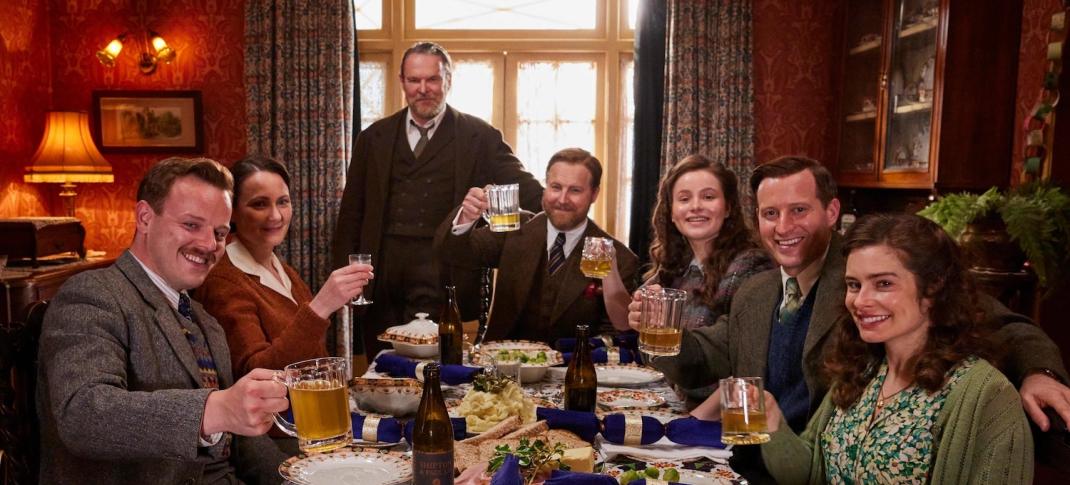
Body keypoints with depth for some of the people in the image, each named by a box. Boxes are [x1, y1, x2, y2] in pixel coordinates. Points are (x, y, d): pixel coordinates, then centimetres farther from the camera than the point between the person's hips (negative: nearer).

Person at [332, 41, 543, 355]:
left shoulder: (479, 137, 5)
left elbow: (523, 187, -4)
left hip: (442, 272, -3)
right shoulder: (375, 137, 13)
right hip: (381, 272, 3)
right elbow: (351, 211, 14)